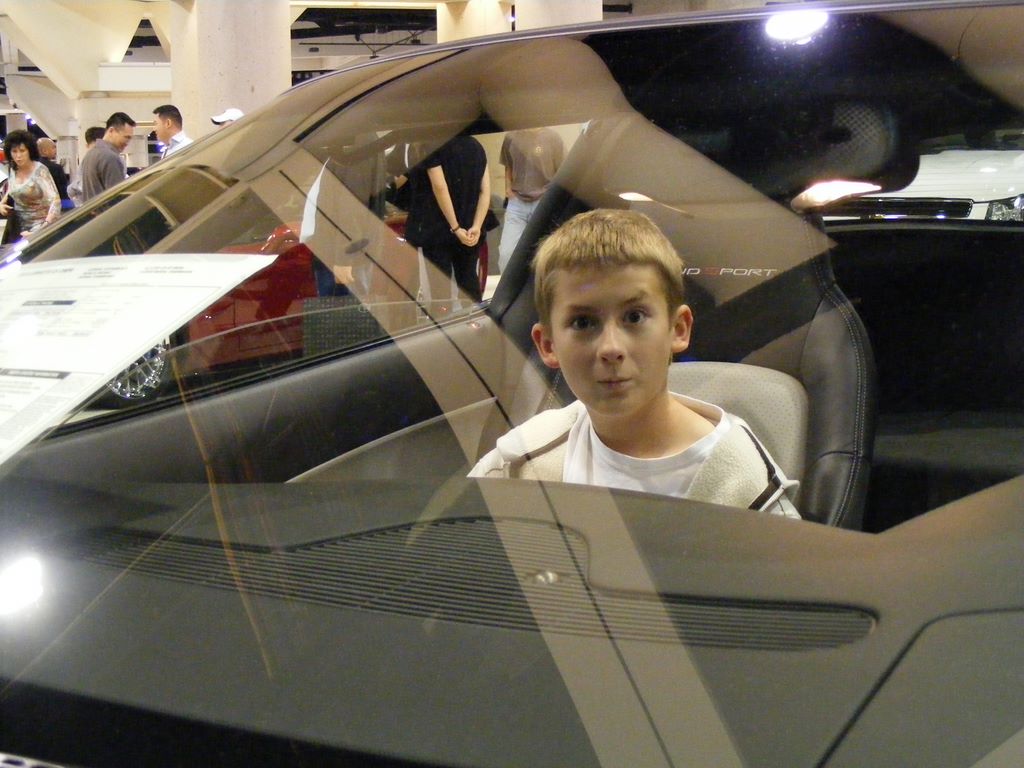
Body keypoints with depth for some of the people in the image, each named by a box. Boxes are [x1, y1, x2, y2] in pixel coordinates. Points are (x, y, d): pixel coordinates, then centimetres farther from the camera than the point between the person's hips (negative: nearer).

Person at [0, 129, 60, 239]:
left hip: (39, 224, -5)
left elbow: (55, 200, -23)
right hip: (19, 225, 6)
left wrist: (46, 227, -34)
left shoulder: (39, 170, -15)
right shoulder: (12, 170, 3)